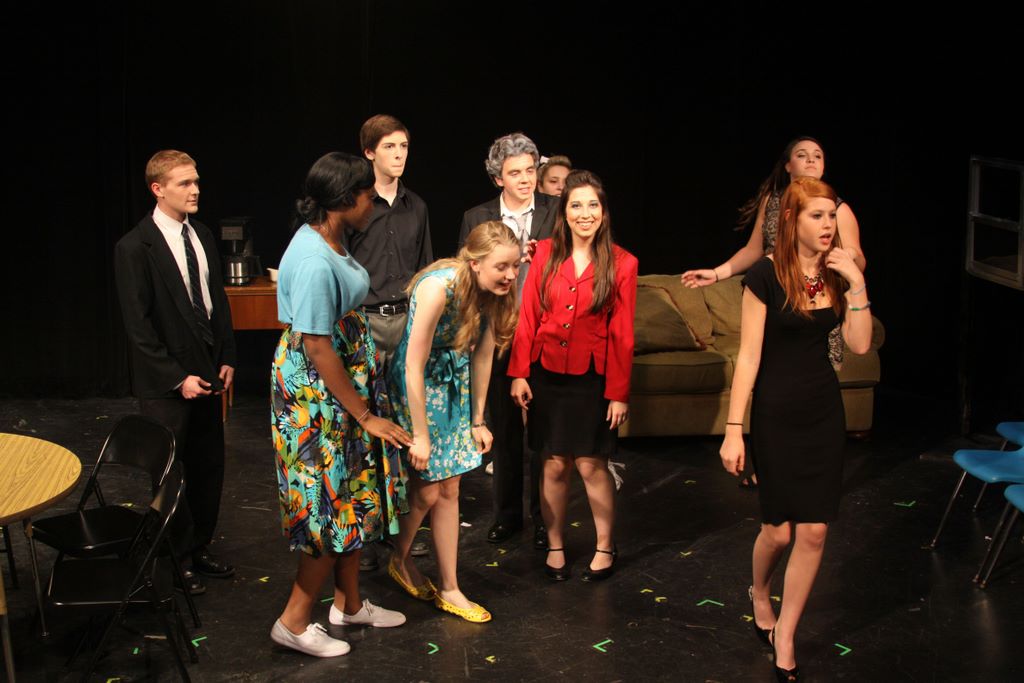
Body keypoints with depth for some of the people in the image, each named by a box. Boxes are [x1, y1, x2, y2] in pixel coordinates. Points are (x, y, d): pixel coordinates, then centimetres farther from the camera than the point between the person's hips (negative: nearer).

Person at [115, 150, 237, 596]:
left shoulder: (201, 236, 7)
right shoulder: (135, 247, -13)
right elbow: (138, 325, -14)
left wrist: (226, 359, 7)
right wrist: (177, 377, -15)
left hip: (207, 373, 6)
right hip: (166, 384, -6)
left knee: (208, 467, 13)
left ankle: (200, 547, 29)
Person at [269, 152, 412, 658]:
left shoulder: (325, 241, 3)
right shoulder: (314, 264, -27)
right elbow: (319, 351, -25)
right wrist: (366, 416, -17)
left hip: (343, 383, 9)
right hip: (318, 393, -9)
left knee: (351, 497, 17)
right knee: (334, 503, 1)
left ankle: (349, 603, 31)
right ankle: (294, 621, 13)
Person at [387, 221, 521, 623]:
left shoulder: (491, 291, -10)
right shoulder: (440, 287, -31)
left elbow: (482, 355, 2)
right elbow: (414, 367, -27)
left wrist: (478, 420, 7)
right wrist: (420, 435, -22)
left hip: (454, 388, 7)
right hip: (415, 388, -6)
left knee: (448, 489, 11)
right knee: (427, 491, 2)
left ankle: (449, 589, 20)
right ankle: (400, 560, 31)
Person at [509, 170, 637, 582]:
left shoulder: (621, 263, -6)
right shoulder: (546, 254, -1)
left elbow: (622, 333, -4)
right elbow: (528, 317, 1)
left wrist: (619, 393, -5)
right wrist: (519, 373, -2)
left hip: (591, 377, -1)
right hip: (547, 373, 2)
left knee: (591, 465, 3)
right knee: (554, 466, 8)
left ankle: (605, 549, 23)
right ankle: (555, 547, 25)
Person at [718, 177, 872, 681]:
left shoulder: (838, 272, 2)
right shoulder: (766, 275, -13)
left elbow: (860, 344, -5)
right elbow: (748, 354, -13)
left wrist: (856, 283, -14)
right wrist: (733, 429, -14)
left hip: (824, 412, 4)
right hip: (777, 413, -4)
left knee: (813, 532, 3)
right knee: (780, 529, 5)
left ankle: (784, 638, 19)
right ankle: (759, 594, 40)